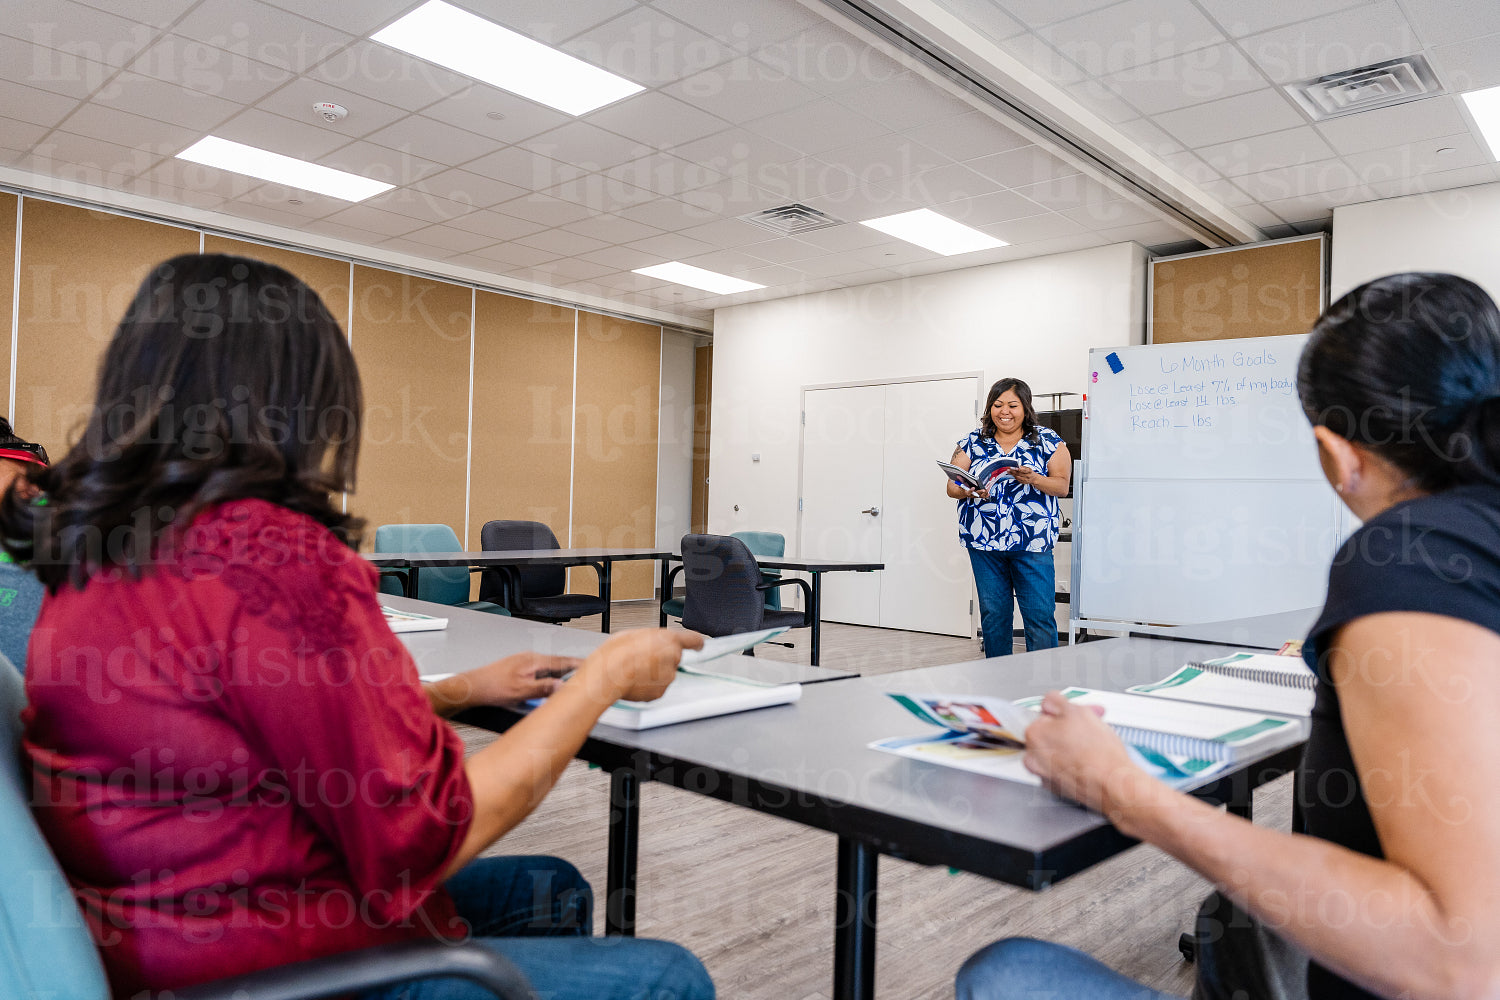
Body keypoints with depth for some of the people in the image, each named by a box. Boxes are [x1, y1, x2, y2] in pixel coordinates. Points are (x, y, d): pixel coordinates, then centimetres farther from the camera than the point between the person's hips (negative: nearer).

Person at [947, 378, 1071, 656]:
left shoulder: (1048, 441, 6)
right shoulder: (972, 443, 10)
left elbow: (1062, 486, 1)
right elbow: (952, 487, 7)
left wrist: (1034, 479, -18)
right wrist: (967, 492, -16)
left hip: (1033, 542, -2)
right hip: (983, 542, 2)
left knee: (1040, 614, -5)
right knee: (993, 613, 7)